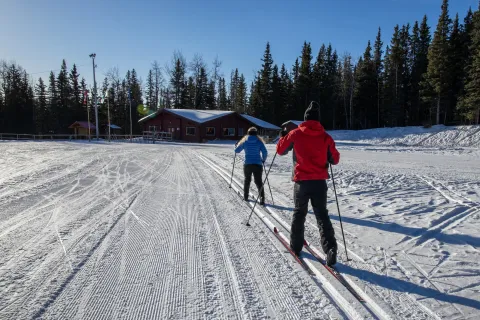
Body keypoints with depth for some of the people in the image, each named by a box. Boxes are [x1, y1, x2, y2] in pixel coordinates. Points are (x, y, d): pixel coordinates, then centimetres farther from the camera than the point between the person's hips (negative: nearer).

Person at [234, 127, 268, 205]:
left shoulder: (244, 141, 1)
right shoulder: (259, 141, -1)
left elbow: (237, 150, 9)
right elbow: (265, 152, -6)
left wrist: (236, 146, 31)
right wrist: (263, 160, 12)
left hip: (247, 164, 1)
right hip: (258, 164, -1)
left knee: (247, 180, 20)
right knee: (258, 182, 2)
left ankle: (245, 196, 30)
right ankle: (262, 198, -11)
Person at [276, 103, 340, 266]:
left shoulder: (295, 134, -3)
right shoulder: (326, 137, 1)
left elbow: (280, 150, 8)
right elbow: (335, 159, 8)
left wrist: (283, 136, 26)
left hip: (302, 181, -1)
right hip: (320, 182, 1)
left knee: (299, 213, 17)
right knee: (322, 215, 8)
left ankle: (296, 246, 26)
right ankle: (330, 248, -7)